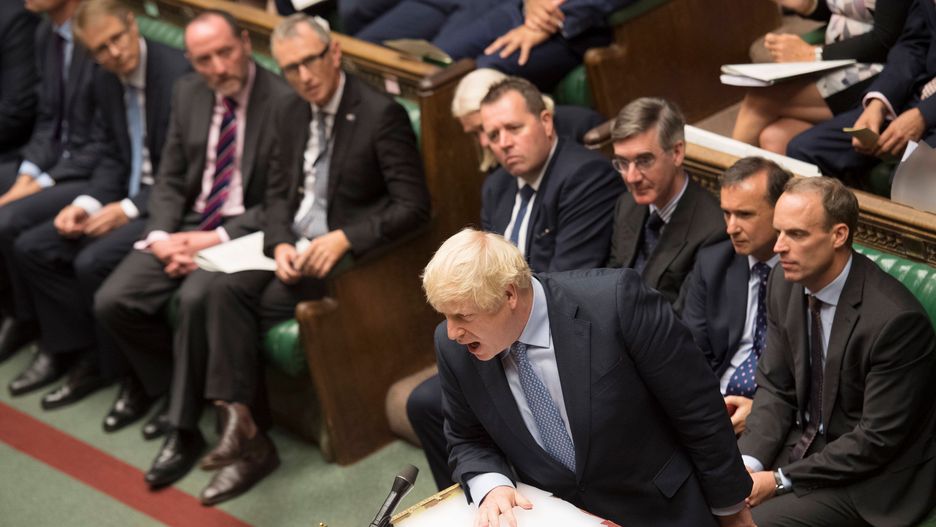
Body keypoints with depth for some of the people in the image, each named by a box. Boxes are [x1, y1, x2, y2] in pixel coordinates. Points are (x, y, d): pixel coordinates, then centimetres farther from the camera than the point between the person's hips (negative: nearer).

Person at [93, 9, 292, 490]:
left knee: (196, 299, -34)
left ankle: (183, 428, -17)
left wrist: (216, 240, -19)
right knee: (111, 301, -12)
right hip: (186, 227, 6)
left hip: (244, 234, -6)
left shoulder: (284, 103, -13)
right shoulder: (187, 93, 7)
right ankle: (159, 382, 15)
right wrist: (161, 236, -8)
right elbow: (169, 180, 12)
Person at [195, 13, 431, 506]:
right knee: (225, 290, -20)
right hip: (295, 245, 6)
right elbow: (278, 192, 14)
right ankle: (241, 424, -24)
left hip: (351, 254, -6)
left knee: (269, 305, -26)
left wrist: (344, 239, -23)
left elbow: (413, 207, -14)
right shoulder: (287, 111, 10)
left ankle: (247, 428, -10)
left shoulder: (381, 114, -12)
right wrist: (280, 244, -8)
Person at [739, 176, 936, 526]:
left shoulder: (895, 319, -26)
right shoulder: (786, 284, -4)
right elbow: (774, 387, 5)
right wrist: (748, 461, -12)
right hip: (803, 441, 7)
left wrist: (780, 481, -19)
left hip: (867, 481, -7)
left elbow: (877, 441, -21)